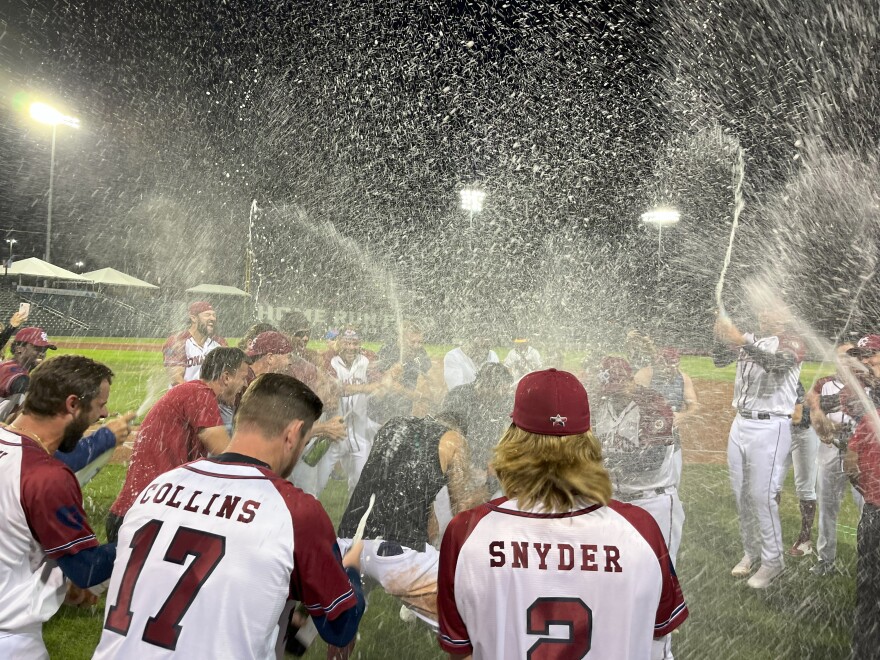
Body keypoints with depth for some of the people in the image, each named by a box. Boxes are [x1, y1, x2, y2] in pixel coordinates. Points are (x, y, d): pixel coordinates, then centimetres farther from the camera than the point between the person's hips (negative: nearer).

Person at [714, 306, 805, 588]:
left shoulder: (791, 344, -4)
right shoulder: (750, 341, 13)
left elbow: (776, 363, -25)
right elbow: (719, 360, 4)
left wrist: (741, 340, -36)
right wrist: (722, 335, -14)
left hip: (769, 427, -6)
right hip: (740, 423, 6)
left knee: (762, 495, -6)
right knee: (741, 494, 10)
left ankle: (773, 560, 9)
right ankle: (750, 552, 23)